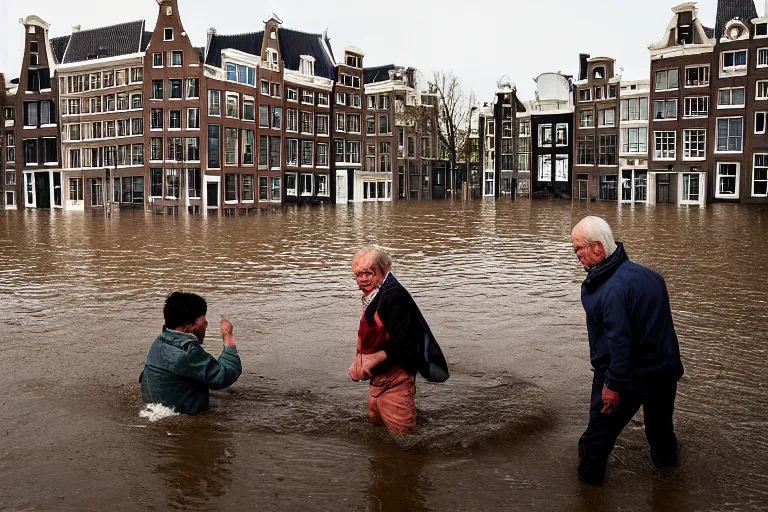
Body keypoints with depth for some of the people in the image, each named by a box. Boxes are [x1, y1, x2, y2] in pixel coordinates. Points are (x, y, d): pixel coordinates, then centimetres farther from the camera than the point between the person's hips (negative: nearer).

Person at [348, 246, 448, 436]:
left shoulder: (395, 297, -21)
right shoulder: (373, 297, 10)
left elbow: (404, 342, -27)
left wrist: (374, 358, -26)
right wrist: (358, 361, 1)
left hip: (395, 376, -10)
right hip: (378, 377, 10)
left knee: (401, 432, -4)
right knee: (375, 421, 23)